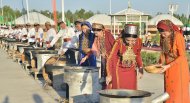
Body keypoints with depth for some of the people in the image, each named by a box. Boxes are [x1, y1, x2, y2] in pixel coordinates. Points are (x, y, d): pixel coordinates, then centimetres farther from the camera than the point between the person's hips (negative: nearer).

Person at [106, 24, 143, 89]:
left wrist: (140, 68, -2)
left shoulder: (138, 42, -15)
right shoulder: (119, 42, -26)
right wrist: (109, 74, -31)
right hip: (118, 71, -3)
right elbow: (111, 58, -23)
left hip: (131, 71, 3)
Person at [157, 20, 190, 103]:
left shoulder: (178, 36, -19)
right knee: (169, 93, 9)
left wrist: (168, 66, -24)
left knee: (178, 94, -2)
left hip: (179, 67, -6)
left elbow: (182, 56, -19)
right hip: (168, 68, 6)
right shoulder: (163, 37, 0)